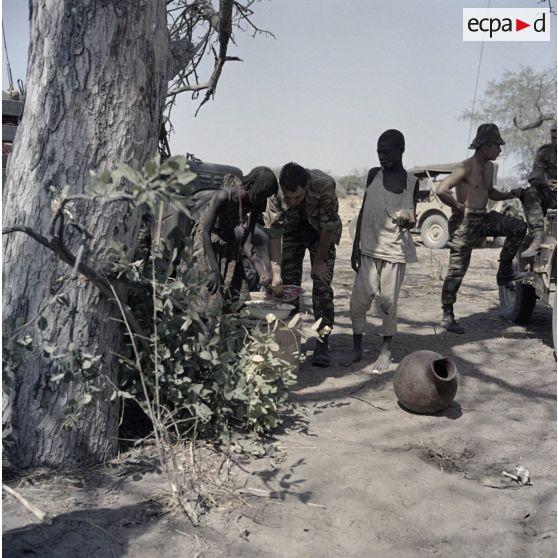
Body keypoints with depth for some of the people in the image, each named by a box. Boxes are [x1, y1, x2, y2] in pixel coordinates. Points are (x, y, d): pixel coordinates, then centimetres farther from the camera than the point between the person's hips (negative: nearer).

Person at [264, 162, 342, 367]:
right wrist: (276, 273, -40)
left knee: (322, 285, -11)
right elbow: (273, 234, -31)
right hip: (293, 231, 2)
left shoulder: (324, 186, -37)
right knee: (287, 284, -3)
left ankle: (322, 345, -7)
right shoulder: (275, 196, -32)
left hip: (321, 233, -2)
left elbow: (328, 227, -26)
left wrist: (319, 262, -18)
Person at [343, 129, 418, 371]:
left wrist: (407, 221, -20)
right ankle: (357, 348, 16)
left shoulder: (412, 182, 2)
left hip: (395, 250, -2)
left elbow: (411, 220, 6)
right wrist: (355, 246, 5)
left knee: (388, 302, 1)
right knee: (359, 299, 0)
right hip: (369, 249, 2)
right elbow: (363, 210, 9)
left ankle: (386, 349, 18)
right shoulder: (373, 175, 5)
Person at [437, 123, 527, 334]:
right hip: (464, 221, -8)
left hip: (483, 218, 8)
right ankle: (447, 316, 5)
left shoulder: (489, 167, 11)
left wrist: (509, 195, 7)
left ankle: (504, 272, 8)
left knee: (518, 227, -1)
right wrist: (459, 207, -16)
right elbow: (441, 190, -27)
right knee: (457, 270, -4)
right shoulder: (466, 167, -17)